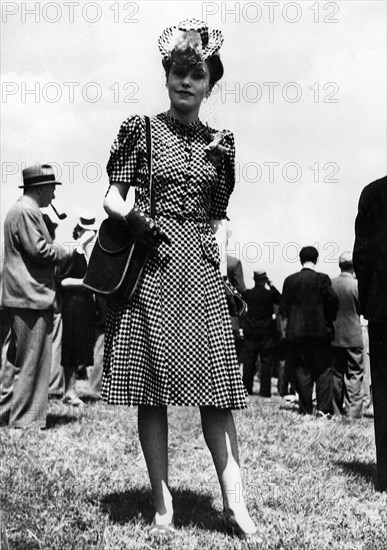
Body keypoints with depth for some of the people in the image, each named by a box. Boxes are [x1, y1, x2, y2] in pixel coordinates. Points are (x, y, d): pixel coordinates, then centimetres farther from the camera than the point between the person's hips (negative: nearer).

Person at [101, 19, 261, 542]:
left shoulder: (220, 143, 14)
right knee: (152, 384, -2)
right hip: (150, 265, -2)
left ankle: (234, 503, 0)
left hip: (201, 266, 3)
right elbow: (113, 198, 4)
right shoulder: (140, 129, 6)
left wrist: (223, 264, 5)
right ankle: (163, 506, 5)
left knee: (217, 381, -4)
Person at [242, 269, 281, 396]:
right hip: (267, 333, -3)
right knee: (266, 362, 2)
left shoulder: (248, 293, -2)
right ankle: (264, 391, -1)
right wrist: (272, 287, 8)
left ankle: (246, 389, 11)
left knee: (249, 362, 9)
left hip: (250, 332, 3)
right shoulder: (270, 293, -10)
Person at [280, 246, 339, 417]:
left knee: (302, 371, 8)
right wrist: (329, 318, 7)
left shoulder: (289, 280, 2)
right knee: (323, 371, 5)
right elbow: (333, 300, -9)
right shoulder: (321, 279, -7)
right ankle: (323, 409, -2)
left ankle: (306, 410, 9)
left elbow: (283, 307, 3)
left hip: (296, 332, 3)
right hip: (320, 330, -2)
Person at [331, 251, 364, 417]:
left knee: (336, 374, 11)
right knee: (354, 375, 1)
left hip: (334, 336, 3)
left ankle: (336, 411, 16)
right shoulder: (357, 285, -12)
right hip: (354, 337, -3)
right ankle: (353, 412, -5)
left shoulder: (330, 284, -3)